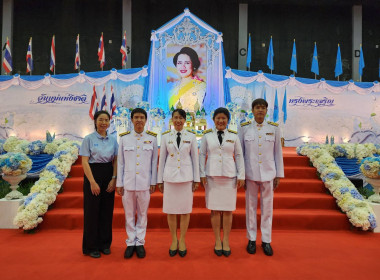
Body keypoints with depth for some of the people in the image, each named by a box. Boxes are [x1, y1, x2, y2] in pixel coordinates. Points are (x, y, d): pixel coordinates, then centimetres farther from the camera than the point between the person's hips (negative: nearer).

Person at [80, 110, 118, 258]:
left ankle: (105, 244, 24)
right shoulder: (89, 139, -3)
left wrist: (113, 179, -5)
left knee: (107, 211, 9)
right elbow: (84, 162, -8)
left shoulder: (113, 140, 8)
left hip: (109, 176, 4)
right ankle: (91, 246, 17)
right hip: (93, 175, -4)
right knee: (92, 211, 2)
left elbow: (116, 161, 7)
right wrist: (92, 182, -14)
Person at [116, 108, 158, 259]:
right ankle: (130, 242, 24)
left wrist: (153, 182, 1)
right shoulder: (124, 138, 3)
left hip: (144, 183, 0)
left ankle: (140, 243, 23)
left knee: (143, 214, 8)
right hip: (128, 182, 1)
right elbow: (120, 162, 5)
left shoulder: (152, 138, 2)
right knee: (129, 214, 9)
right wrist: (119, 183, 3)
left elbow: (154, 162, 4)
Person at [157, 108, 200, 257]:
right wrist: (160, 180, 7)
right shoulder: (166, 136, 6)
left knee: (185, 209, 4)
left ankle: (182, 240, 21)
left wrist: (196, 179, 3)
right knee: (170, 210, 5)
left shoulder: (191, 137, 4)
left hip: (186, 177, 0)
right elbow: (162, 158, 7)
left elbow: (195, 158, 5)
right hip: (170, 176, 1)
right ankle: (174, 240, 23)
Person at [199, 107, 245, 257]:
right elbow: (202, 155, 5)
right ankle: (217, 241, 19)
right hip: (212, 176, 0)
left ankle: (226, 241, 19)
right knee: (214, 209, 5)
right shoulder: (207, 135, 4)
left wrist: (241, 176, 1)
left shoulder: (234, 136, 5)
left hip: (229, 176, 0)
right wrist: (202, 174, 0)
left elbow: (239, 156, 6)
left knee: (228, 209, 4)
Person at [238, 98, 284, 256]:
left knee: (267, 206, 7)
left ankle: (266, 240, 21)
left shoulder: (274, 128, 2)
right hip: (250, 173, 0)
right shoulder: (244, 128, 0)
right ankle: (251, 239, 21)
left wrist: (279, 174, 4)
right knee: (250, 206, 7)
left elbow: (278, 152, 5)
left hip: (268, 173, 1)